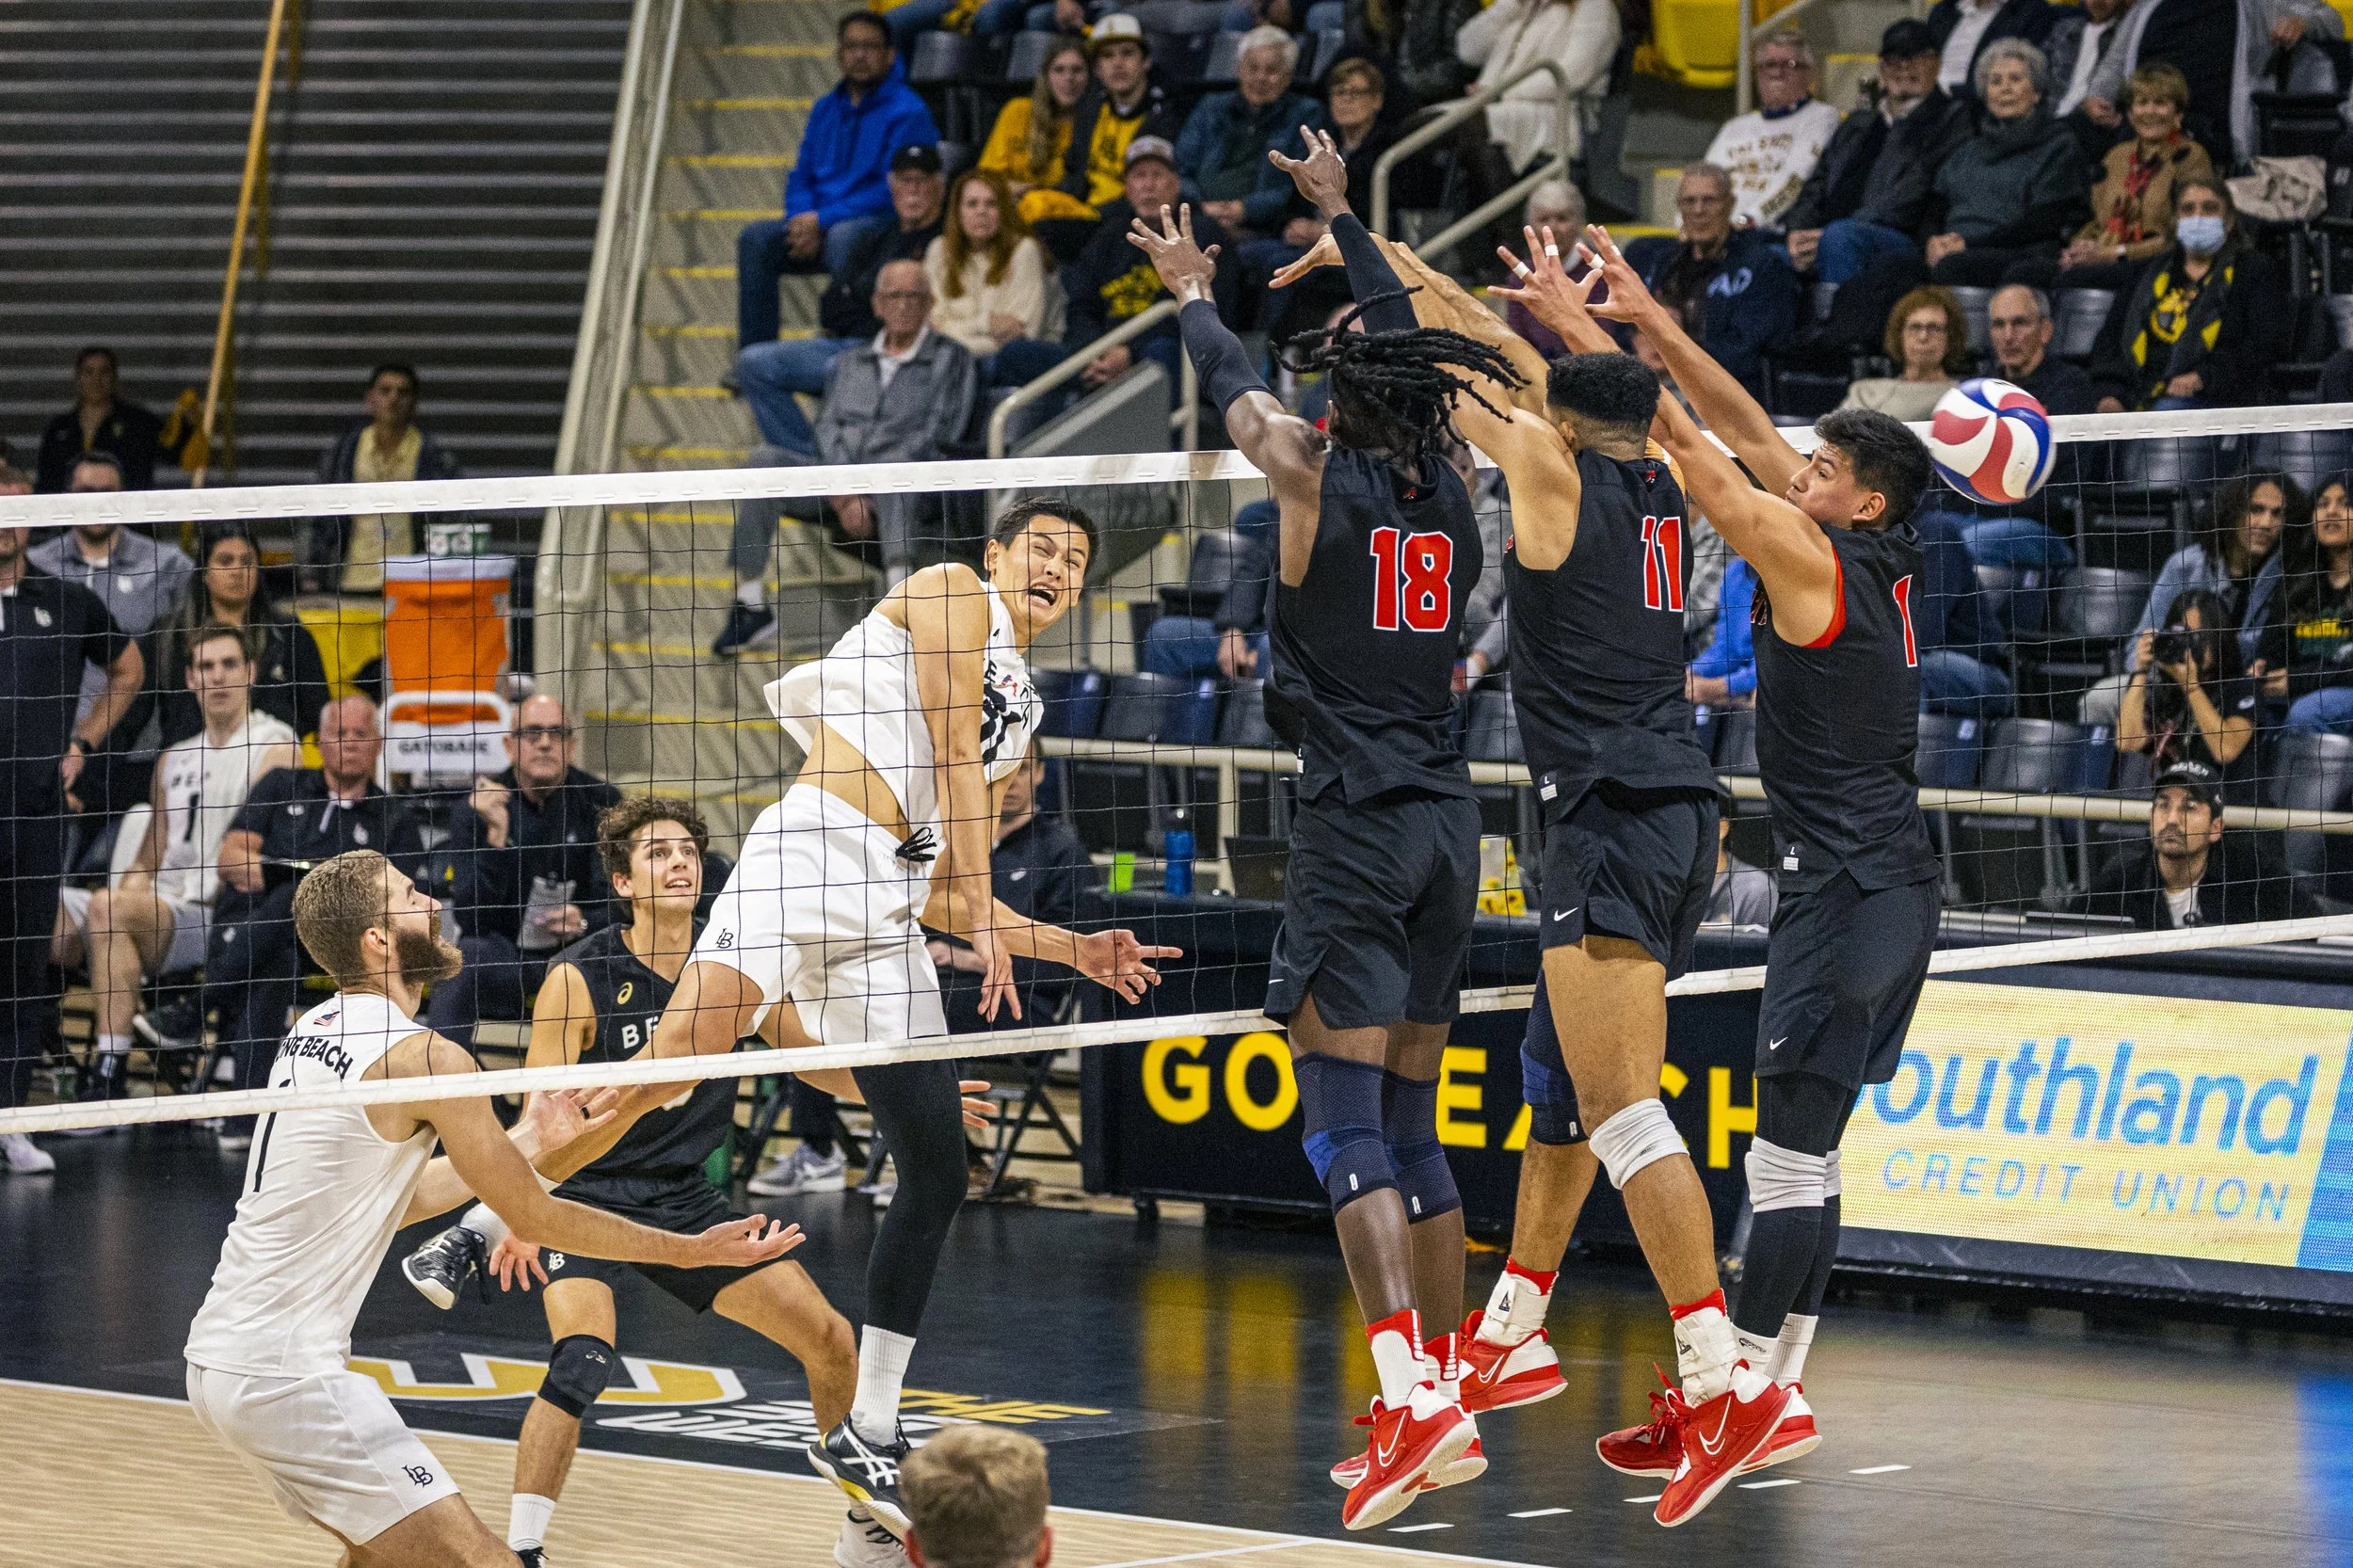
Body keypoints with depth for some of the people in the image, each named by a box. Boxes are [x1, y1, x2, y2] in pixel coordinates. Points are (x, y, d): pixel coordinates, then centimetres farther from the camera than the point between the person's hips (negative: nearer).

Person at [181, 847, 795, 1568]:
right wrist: (693, 1251, 3)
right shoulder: (423, 1057, -13)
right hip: (285, 1376, -10)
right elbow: (533, 1217, -6)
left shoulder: (315, 1032, 12)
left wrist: (523, 1144, 24)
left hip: (216, 1359, 10)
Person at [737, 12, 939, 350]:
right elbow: (800, 178, 18)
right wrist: (803, 223, -5)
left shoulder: (908, 113, -5)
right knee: (756, 239, -20)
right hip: (815, 225, 6)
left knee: (842, 236, -39)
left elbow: (893, 191, -13)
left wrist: (822, 221, -15)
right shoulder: (826, 109, 17)